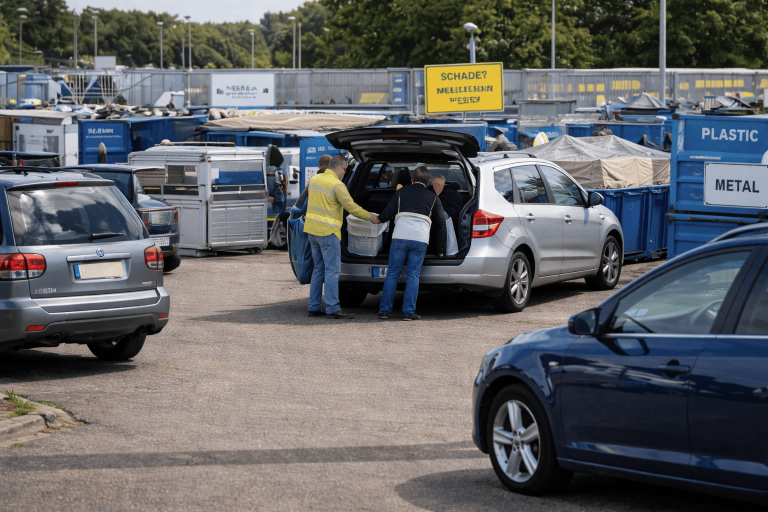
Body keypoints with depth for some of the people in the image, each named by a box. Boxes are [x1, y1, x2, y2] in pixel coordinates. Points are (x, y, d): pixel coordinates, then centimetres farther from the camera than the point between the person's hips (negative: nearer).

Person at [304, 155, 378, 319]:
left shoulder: (314, 179, 11)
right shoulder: (337, 185, -14)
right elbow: (351, 207, -12)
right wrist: (370, 217, -2)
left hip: (312, 230, 8)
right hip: (327, 232, -8)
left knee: (318, 270, 14)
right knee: (332, 270, -6)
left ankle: (314, 307, 14)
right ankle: (332, 309, -8)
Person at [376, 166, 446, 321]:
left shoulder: (401, 192, 16)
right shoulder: (433, 198, 19)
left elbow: (388, 213, 9)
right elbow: (440, 224, 21)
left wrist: (378, 219, 32)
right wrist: (440, 249, 28)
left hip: (400, 237, 0)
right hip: (420, 239, 0)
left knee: (392, 273, 5)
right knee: (413, 275, 5)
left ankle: (384, 311, 5)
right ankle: (408, 312, 0)